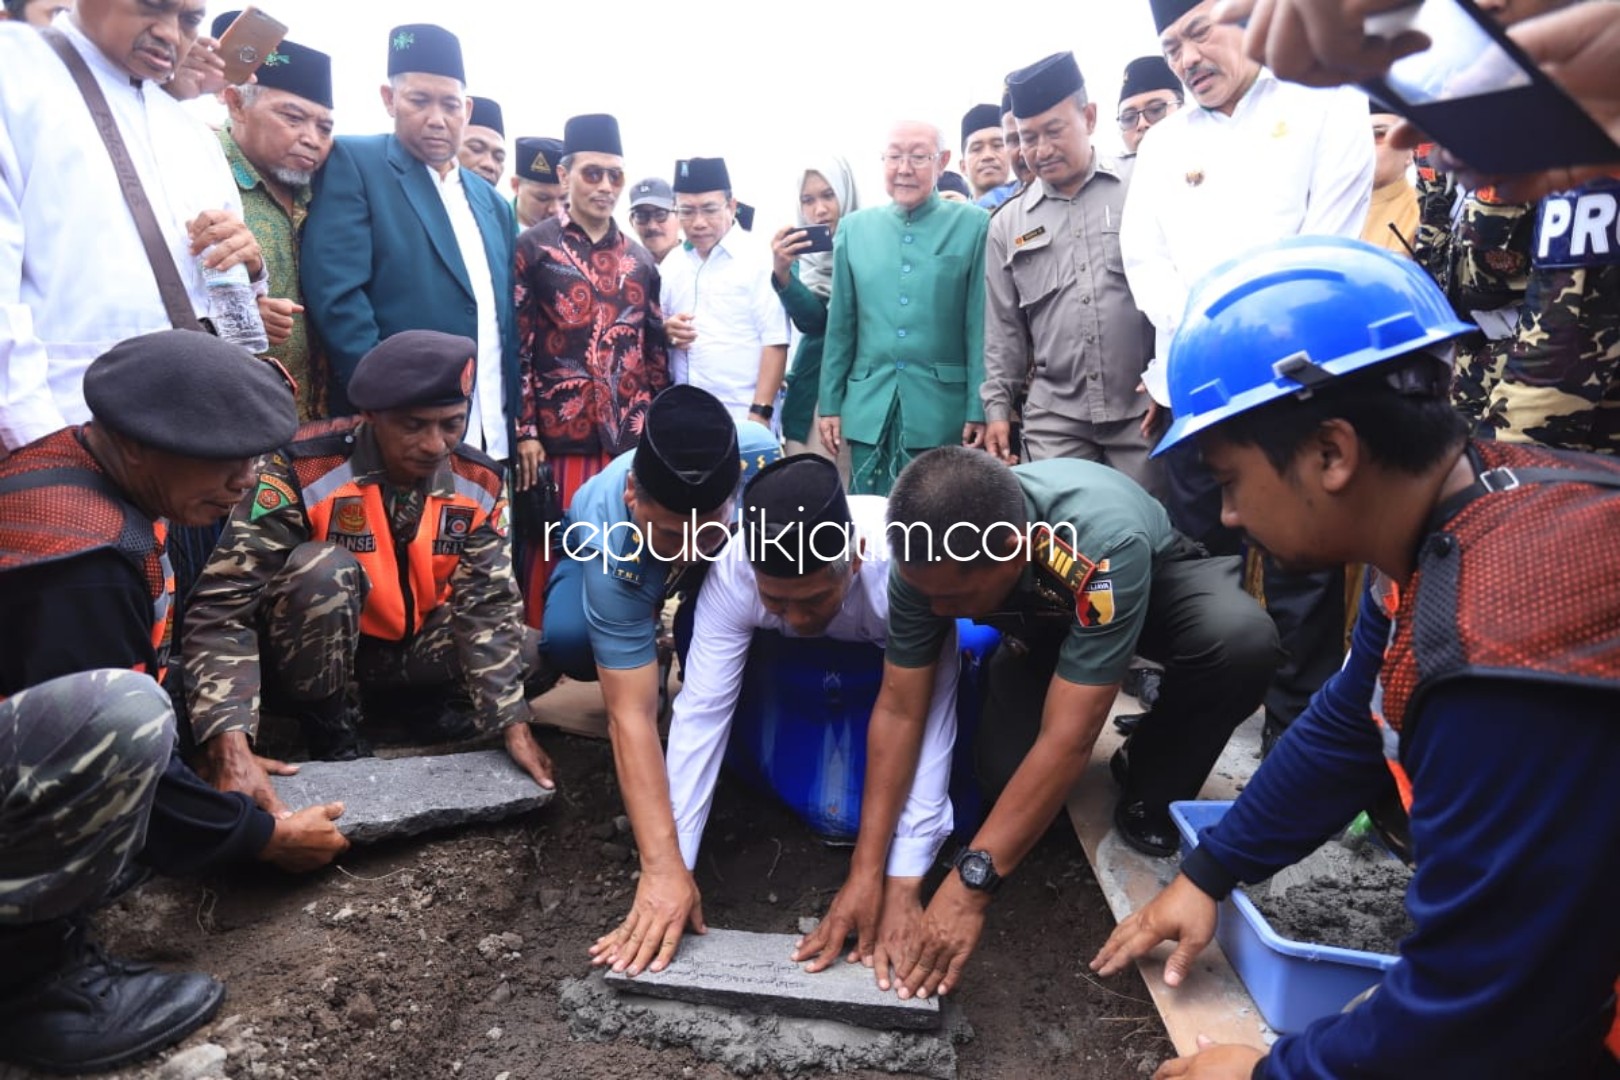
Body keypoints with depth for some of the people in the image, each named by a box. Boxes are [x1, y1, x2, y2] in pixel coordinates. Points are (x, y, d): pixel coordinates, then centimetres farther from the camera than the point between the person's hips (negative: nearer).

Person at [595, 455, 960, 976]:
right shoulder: (733, 569, -35)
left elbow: (927, 722, -39)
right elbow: (701, 712, -33)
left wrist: (902, 885, -42)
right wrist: (665, 865, -38)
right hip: (796, 659, 2)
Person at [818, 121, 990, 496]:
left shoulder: (973, 225, -1)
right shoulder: (854, 227, 9)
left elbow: (980, 325, -3)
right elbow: (840, 325, 10)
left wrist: (979, 409, -7)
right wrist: (830, 403, 8)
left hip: (942, 409, -2)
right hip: (868, 408, 3)